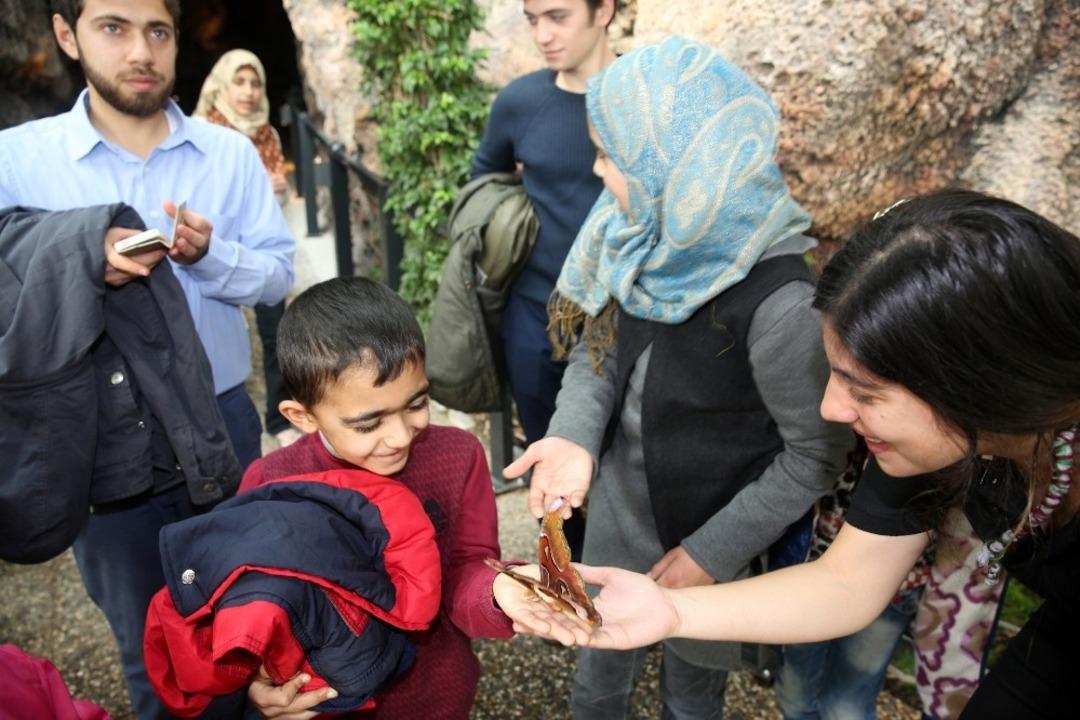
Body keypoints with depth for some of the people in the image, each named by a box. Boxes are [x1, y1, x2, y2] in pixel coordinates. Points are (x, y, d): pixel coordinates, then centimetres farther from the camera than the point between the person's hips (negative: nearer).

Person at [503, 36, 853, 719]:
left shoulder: (780, 302, -32)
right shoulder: (647, 238, -14)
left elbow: (817, 452, -20)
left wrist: (712, 552, -15)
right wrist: (574, 434, -20)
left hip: (715, 538, -5)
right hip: (617, 506, 5)